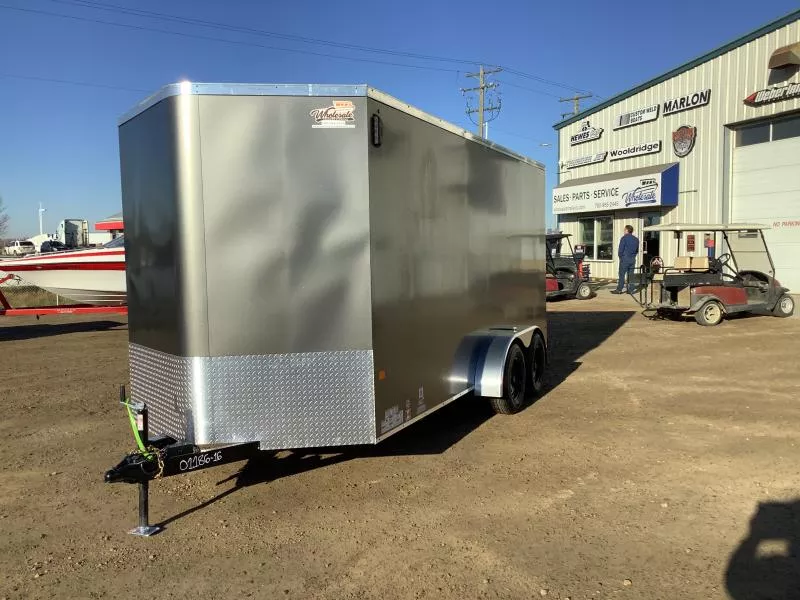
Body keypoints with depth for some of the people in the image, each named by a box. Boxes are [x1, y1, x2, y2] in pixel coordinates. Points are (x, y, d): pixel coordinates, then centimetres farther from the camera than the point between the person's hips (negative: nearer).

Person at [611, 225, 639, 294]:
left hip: (625, 258, -6)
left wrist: (620, 257, 2)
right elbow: (637, 250, 17)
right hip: (633, 260, 6)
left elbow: (621, 249, -11)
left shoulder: (624, 238, -9)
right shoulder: (636, 239, 12)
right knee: (631, 275, 8)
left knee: (622, 274, -4)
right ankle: (630, 289, 8)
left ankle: (619, 289, -4)